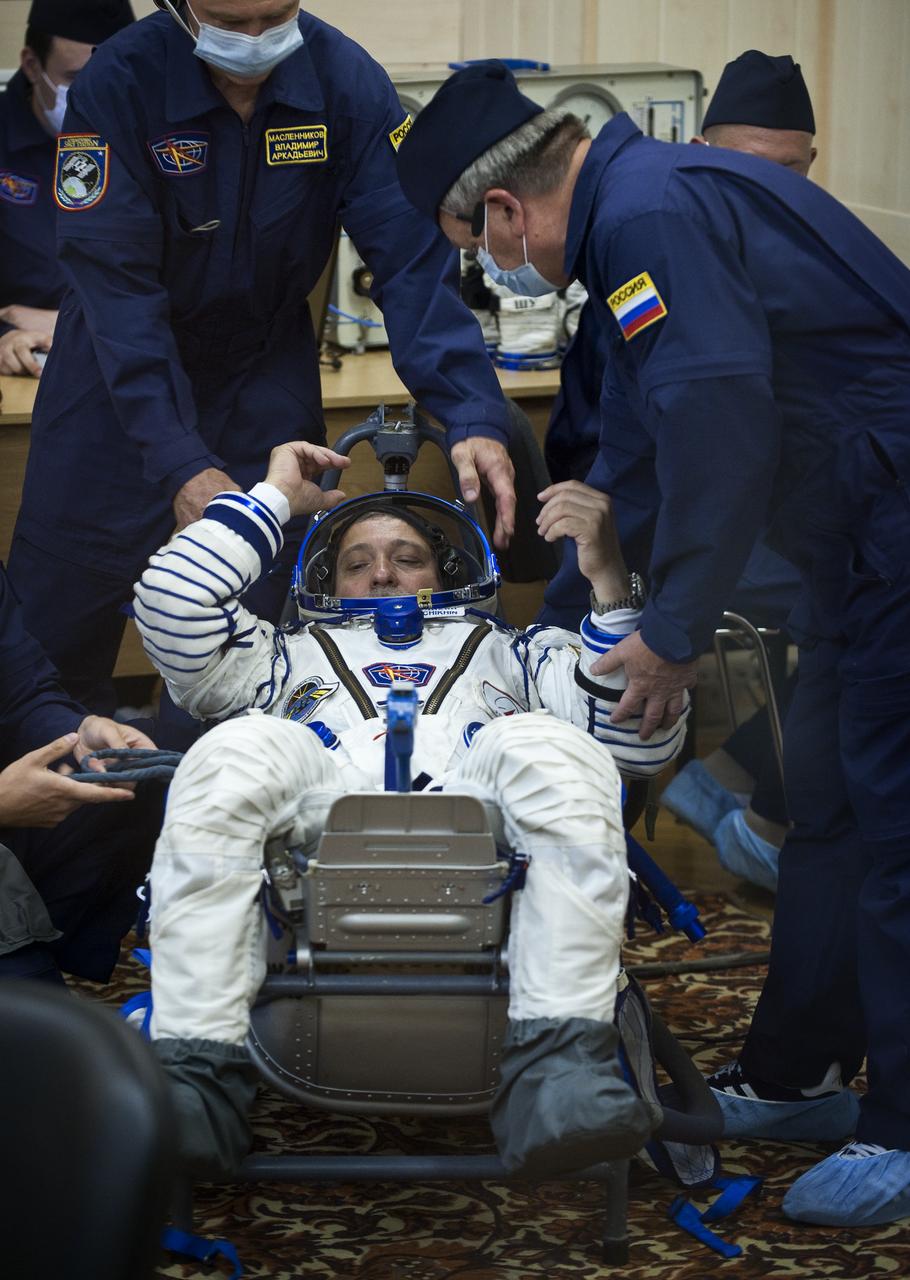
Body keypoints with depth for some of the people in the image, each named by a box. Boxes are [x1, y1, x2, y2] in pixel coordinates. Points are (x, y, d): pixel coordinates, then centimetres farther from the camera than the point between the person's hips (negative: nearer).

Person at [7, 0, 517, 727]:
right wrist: (180, 463, -40)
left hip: (266, 368, 2)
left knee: (252, 607, 1)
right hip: (125, 368, -2)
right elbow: (117, 286, -30)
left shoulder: (346, 80, -19)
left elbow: (414, 258, -21)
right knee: (60, 611, -1)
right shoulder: (120, 84, -25)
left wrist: (475, 415, -36)